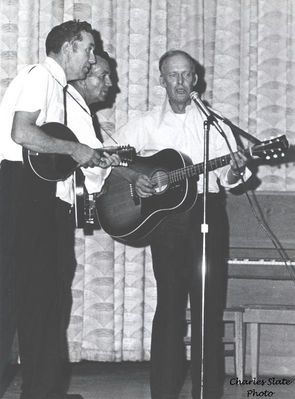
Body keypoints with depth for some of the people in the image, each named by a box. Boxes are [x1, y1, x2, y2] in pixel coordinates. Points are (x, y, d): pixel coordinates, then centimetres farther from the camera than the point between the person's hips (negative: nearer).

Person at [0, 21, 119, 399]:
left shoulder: (58, 87, 22)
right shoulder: (38, 76, -7)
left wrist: (96, 159, 13)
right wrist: (74, 149, -13)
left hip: (51, 197, 10)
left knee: (54, 286, 11)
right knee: (37, 288, -8)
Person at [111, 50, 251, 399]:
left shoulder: (213, 123, 9)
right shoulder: (146, 124, 9)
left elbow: (227, 179, 7)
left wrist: (235, 172, -15)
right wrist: (133, 177, -9)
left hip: (207, 211, 0)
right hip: (164, 215, 0)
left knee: (209, 301, -3)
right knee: (170, 302, 0)